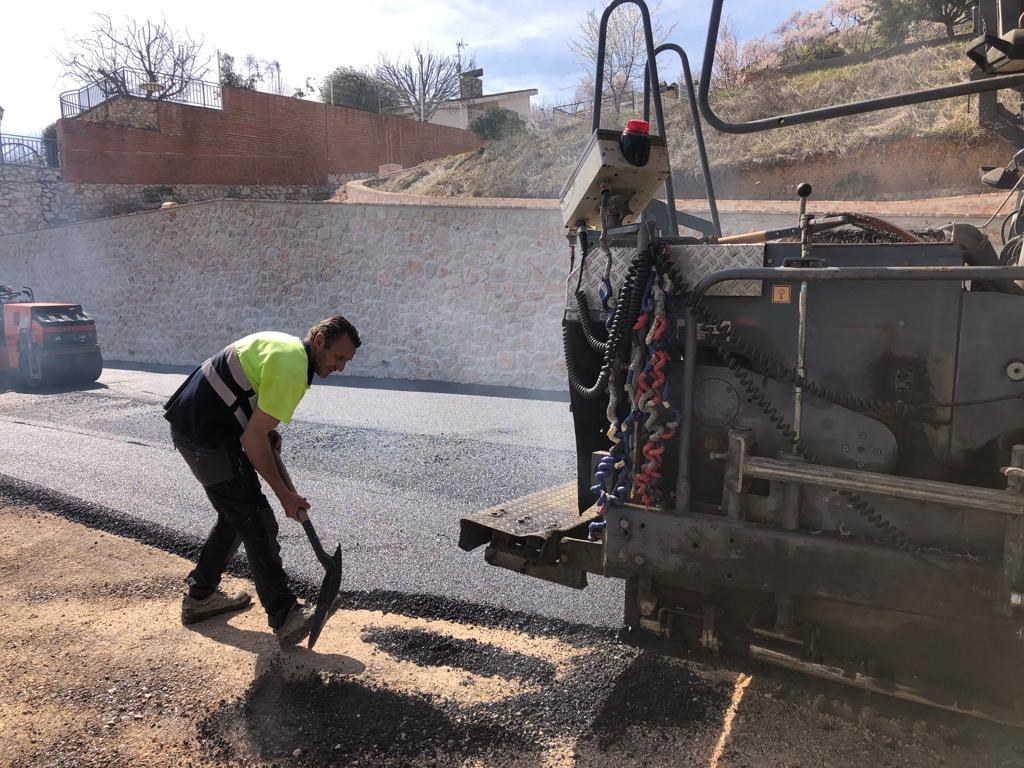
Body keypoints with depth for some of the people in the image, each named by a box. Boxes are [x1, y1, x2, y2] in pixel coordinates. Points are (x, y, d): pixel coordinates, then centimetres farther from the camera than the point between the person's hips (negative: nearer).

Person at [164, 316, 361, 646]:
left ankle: (200, 596, 31)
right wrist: (285, 495, -14)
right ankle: (285, 617, -7)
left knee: (236, 515, 19)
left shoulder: (284, 344, 11)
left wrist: (268, 432, 10)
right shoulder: (292, 370, -20)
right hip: (207, 435, -10)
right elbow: (253, 439, -21)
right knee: (257, 523, -10)